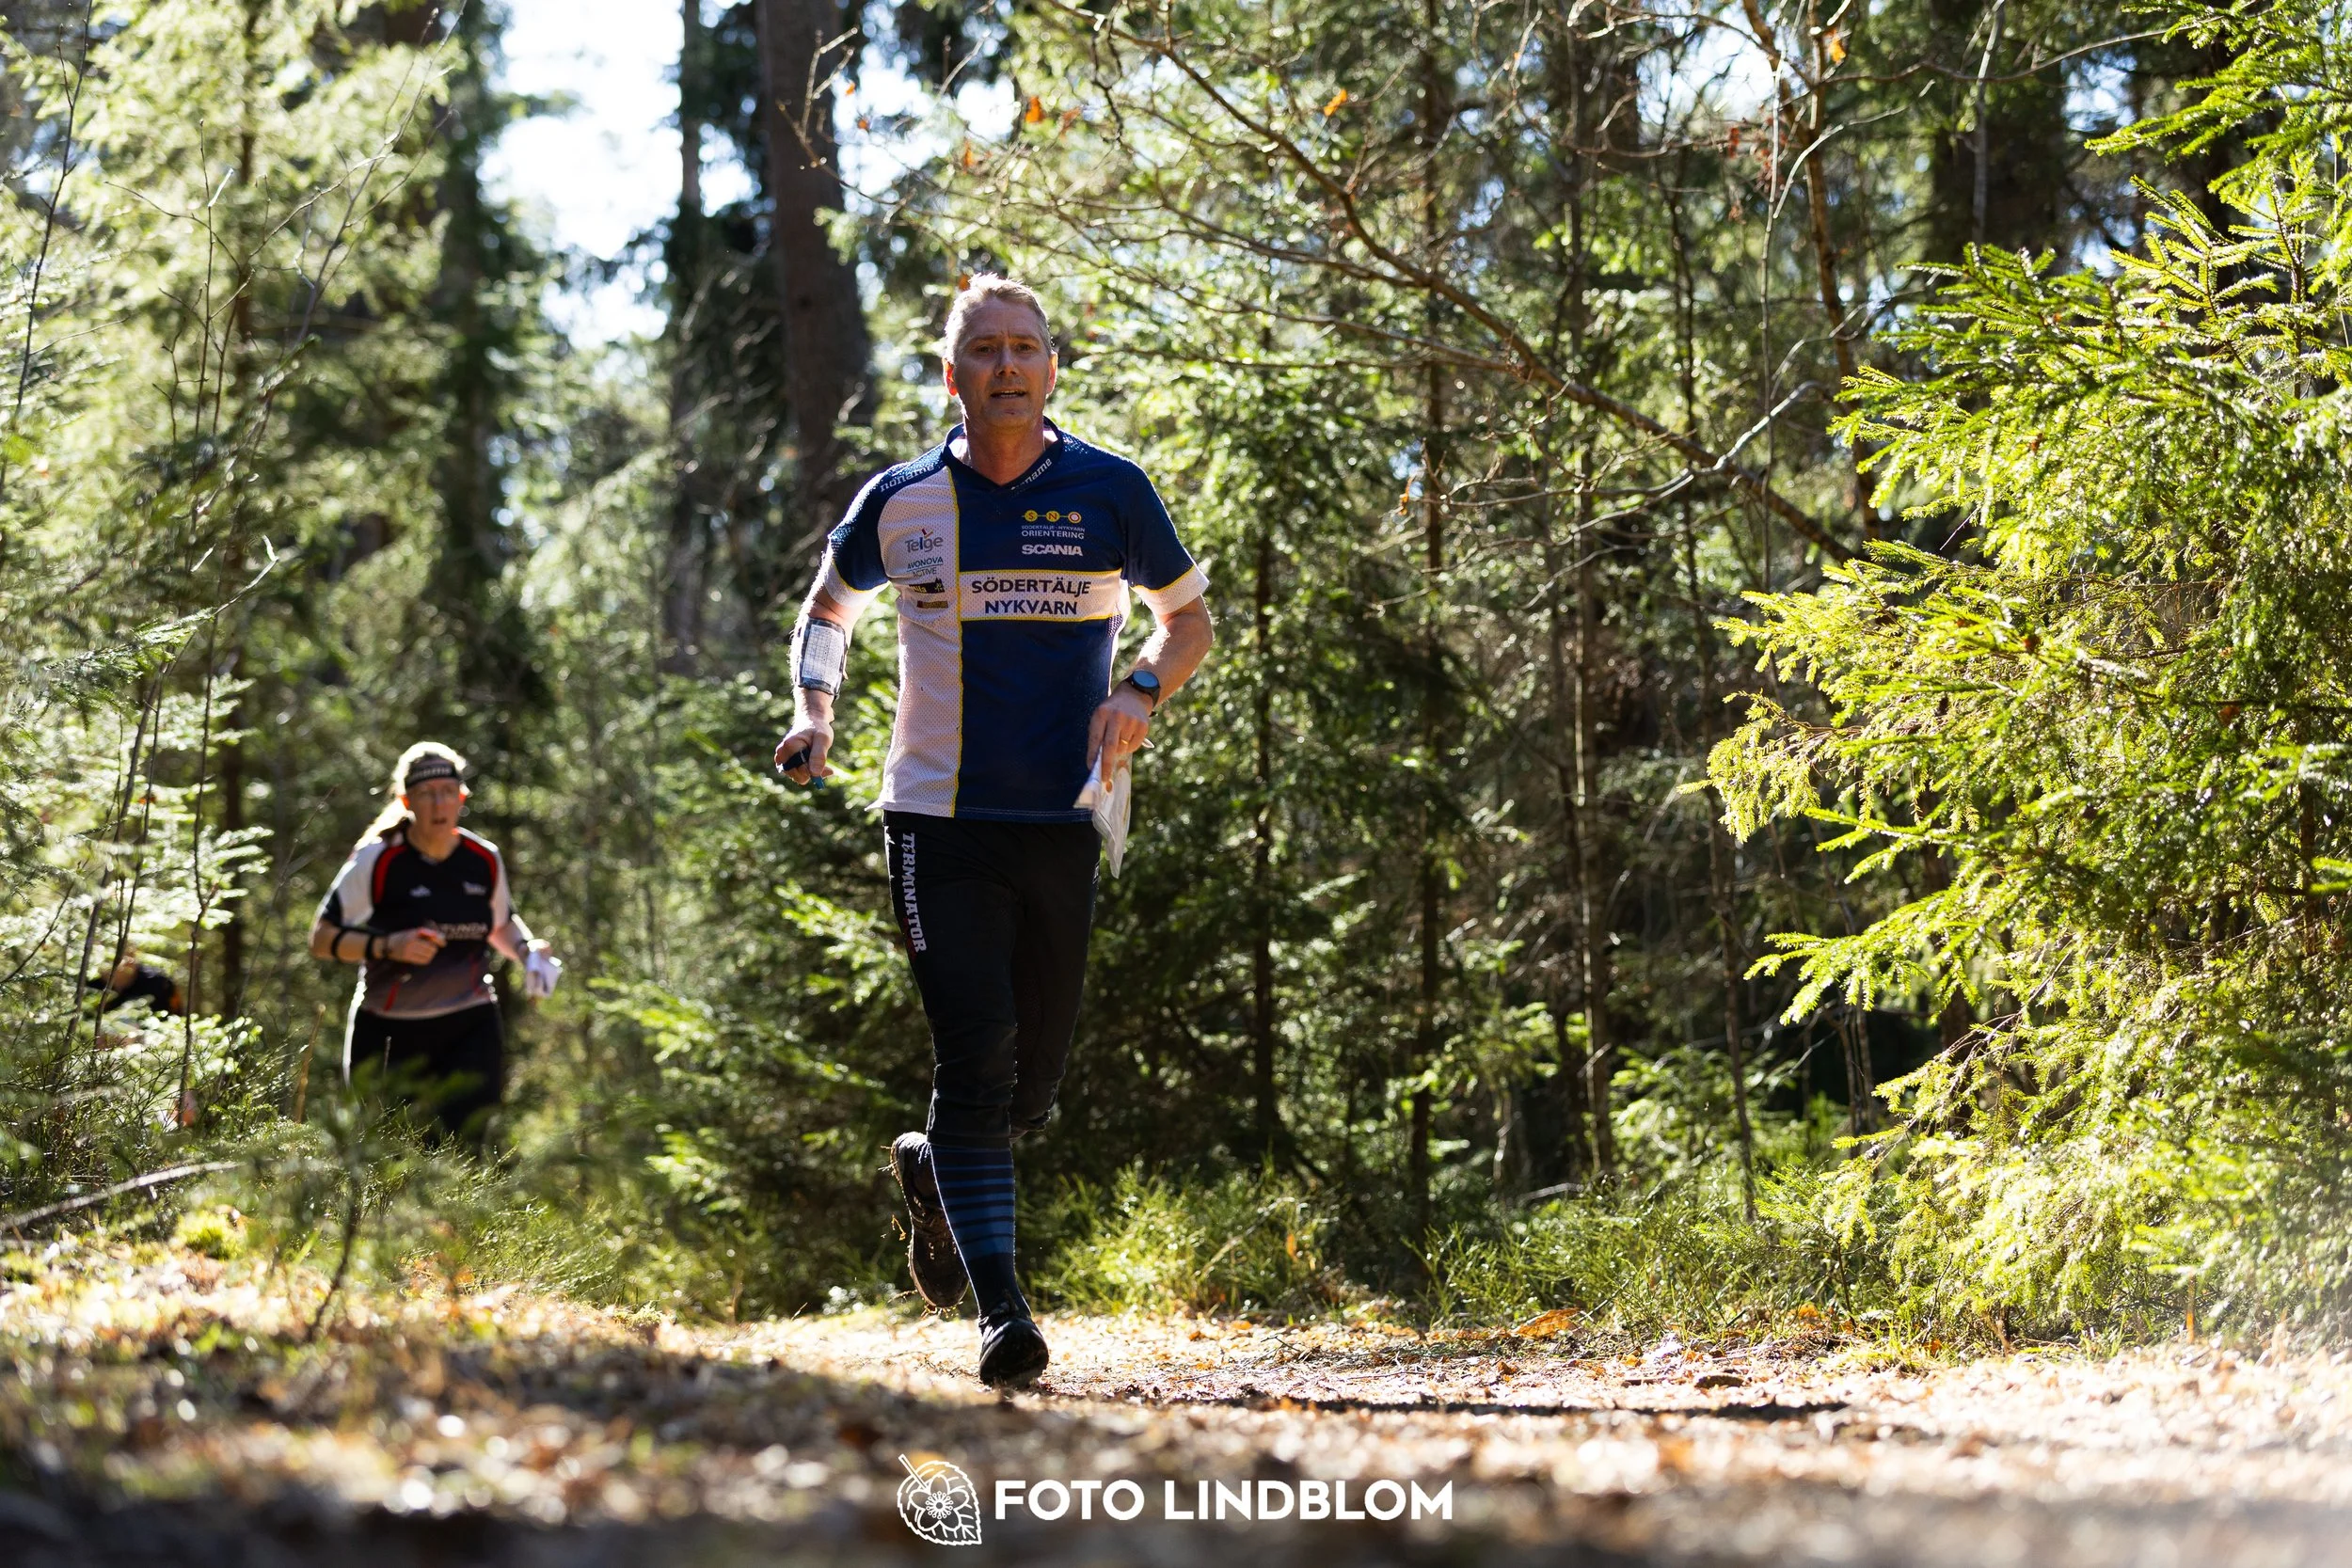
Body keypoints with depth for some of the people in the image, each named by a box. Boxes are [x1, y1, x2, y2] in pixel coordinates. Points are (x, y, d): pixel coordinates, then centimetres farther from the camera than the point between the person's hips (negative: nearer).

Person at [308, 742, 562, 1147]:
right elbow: (322, 938, -8)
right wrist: (387, 947, -23)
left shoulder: (486, 860, 2)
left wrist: (526, 949, 0)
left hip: (470, 1027, 2)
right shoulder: (376, 860, -9)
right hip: (387, 1033, -2)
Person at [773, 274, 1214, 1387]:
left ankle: (930, 1171, 40)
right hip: (938, 824, -1)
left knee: (1033, 1082, 7)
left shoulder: (1110, 492, 1)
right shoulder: (902, 501, 2)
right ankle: (1000, 1308, -9)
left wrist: (1141, 693, -7)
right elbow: (828, 607, 20)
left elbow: (1189, 617, 13)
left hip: (1065, 824, 2)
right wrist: (813, 708, 1)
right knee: (976, 1058, -13)